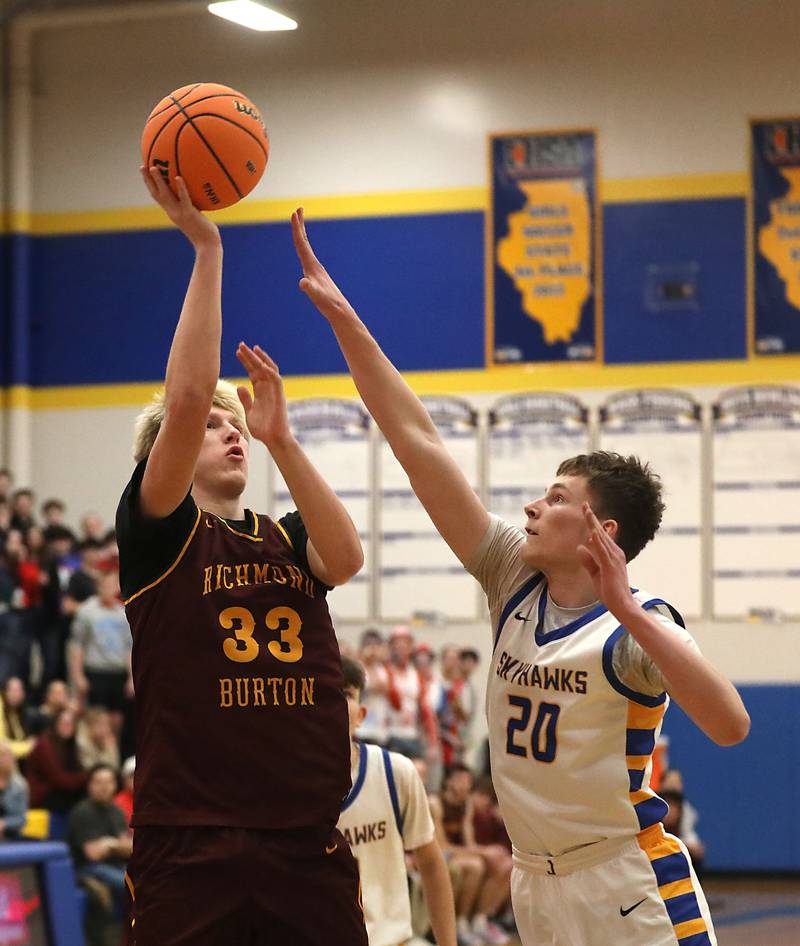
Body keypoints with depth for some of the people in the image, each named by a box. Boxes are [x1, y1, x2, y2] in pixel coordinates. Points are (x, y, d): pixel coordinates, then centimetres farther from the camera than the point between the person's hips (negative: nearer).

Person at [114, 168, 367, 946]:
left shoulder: (286, 540, 15)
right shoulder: (157, 533, 1)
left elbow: (345, 559, -8)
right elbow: (186, 398, -13)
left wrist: (280, 438, -11)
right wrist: (206, 249, -12)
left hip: (308, 843, 4)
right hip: (187, 845, -4)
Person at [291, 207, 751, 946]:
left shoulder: (637, 623, -12)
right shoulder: (516, 581, 3)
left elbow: (730, 724, -31)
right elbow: (418, 443, 0)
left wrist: (628, 612, -34)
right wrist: (343, 318, -2)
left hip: (628, 887, -6)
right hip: (537, 885, 6)